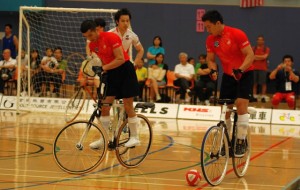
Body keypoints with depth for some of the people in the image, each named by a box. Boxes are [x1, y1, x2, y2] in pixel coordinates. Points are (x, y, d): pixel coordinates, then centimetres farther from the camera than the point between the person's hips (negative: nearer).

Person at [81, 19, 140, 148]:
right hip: (110, 73, 6)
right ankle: (104, 138, 5)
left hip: (125, 71, -6)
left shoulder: (111, 37, -19)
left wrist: (104, 68, -26)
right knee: (104, 107, -1)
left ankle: (134, 137, 8)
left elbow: (121, 59, -23)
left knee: (128, 106, -3)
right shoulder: (92, 45, 2)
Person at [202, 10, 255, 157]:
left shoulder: (237, 34, -21)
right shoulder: (211, 40, -5)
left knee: (241, 103, -19)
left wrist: (240, 69, -34)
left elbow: (250, 54, -21)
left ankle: (241, 142, -13)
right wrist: (213, 70, -18)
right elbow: (210, 59, 4)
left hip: (244, 73, -5)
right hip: (228, 75, 5)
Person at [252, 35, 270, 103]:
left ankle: (263, 96, 0)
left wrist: (256, 56, -5)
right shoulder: (253, 48, 9)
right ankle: (254, 96, 5)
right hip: (254, 68, 2)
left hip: (263, 68, -2)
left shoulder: (266, 49, 5)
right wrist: (261, 57, -9)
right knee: (254, 83, 0)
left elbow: (265, 56, -10)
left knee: (263, 83, -4)